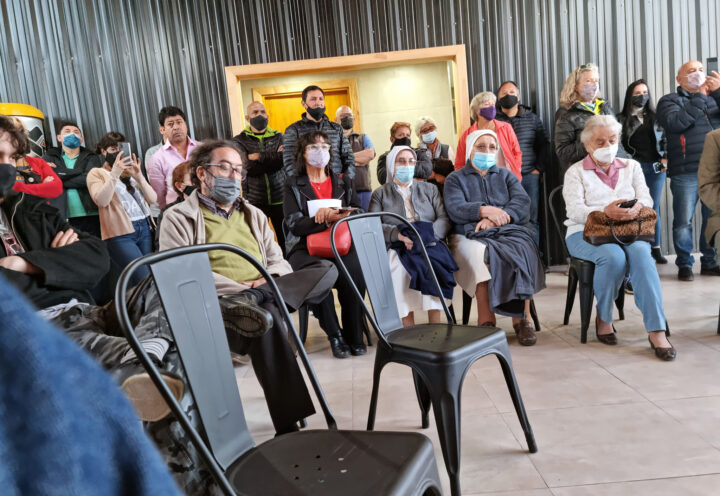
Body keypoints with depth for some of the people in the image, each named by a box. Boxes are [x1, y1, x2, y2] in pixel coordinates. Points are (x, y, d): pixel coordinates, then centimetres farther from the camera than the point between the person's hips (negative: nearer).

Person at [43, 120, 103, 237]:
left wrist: (60, 172, -1)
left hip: (91, 216, 0)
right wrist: (79, 171, -7)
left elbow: (89, 179, -5)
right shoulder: (49, 157, 17)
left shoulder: (92, 157, 14)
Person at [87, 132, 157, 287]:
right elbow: (101, 200, -12)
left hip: (145, 228, 5)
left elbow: (153, 199, 9)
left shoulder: (129, 172, 21)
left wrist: (138, 176, -5)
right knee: (144, 280, -17)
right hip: (121, 234, -5)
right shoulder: (97, 173, 8)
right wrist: (115, 173, -18)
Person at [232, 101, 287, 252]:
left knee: (286, 239, 3)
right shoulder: (239, 141, 5)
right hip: (254, 200, -1)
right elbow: (248, 167, -12)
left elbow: (284, 160, -8)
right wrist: (274, 156, -9)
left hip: (279, 198, 1)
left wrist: (259, 157, -10)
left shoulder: (278, 137, 10)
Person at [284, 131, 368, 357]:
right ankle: (335, 336, -17)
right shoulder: (293, 185, 10)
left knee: (354, 271, -32)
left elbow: (360, 213, 8)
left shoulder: (343, 182, 20)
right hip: (306, 248, -2)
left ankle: (354, 336, -14)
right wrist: (326, 219, -22)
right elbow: (295, 225, -5)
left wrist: (334, 215, -13)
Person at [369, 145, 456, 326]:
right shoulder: (380, 194, 19)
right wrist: (398, 234, -17)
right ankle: (408, 328, -33)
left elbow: (444, 220, 10)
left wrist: (426, 234, -12)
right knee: (400, 264, -36)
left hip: (429, 244, 1)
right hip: (396, 248, -1)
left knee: (432, 261, -34)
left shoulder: (429, 189, 24)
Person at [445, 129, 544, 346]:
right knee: (478, 253, -36)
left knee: (522, 251, -32)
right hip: (471, 236, -2)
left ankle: (522, 319, -26)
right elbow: (455, 209, -1)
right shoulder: (455, 179, 19)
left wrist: (497, 217, -13)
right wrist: (485, 210, -17)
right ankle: (486, 320, -34)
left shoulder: (506, 176, 26)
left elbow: (522, 203, 6)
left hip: (509, 232, 2)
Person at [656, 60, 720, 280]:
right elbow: (675, 122, -14)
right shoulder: (669, 100, 5)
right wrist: (699, 97, -9)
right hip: (685, 171, -4)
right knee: (683, 221, -2)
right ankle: (684, 264, 10)